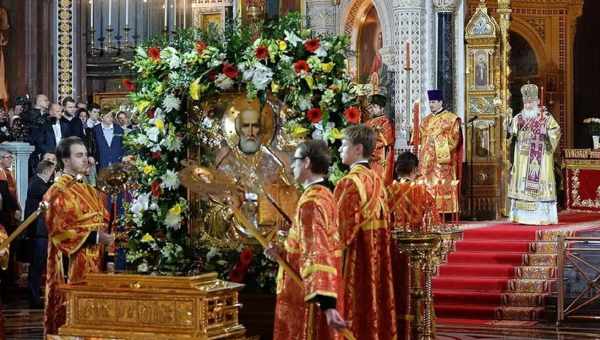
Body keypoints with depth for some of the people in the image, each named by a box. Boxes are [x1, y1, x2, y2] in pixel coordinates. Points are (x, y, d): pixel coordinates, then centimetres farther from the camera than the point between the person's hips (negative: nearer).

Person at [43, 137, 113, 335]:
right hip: (72, 266, -7)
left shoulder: (90, 191, 17)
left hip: (94, 263, 7)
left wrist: (110, 234, 2)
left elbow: (103, 222, 23)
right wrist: (95, 237, -20)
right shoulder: (58, 192, -8)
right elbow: (60, 229, -17)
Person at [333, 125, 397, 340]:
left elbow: (342, 228, -17)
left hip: (355, 261, -8)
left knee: (353, 317, -2)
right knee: (373, 306, 12)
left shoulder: (350, 183, -15)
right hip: (376, 260, 8)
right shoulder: (377, 181, 9)